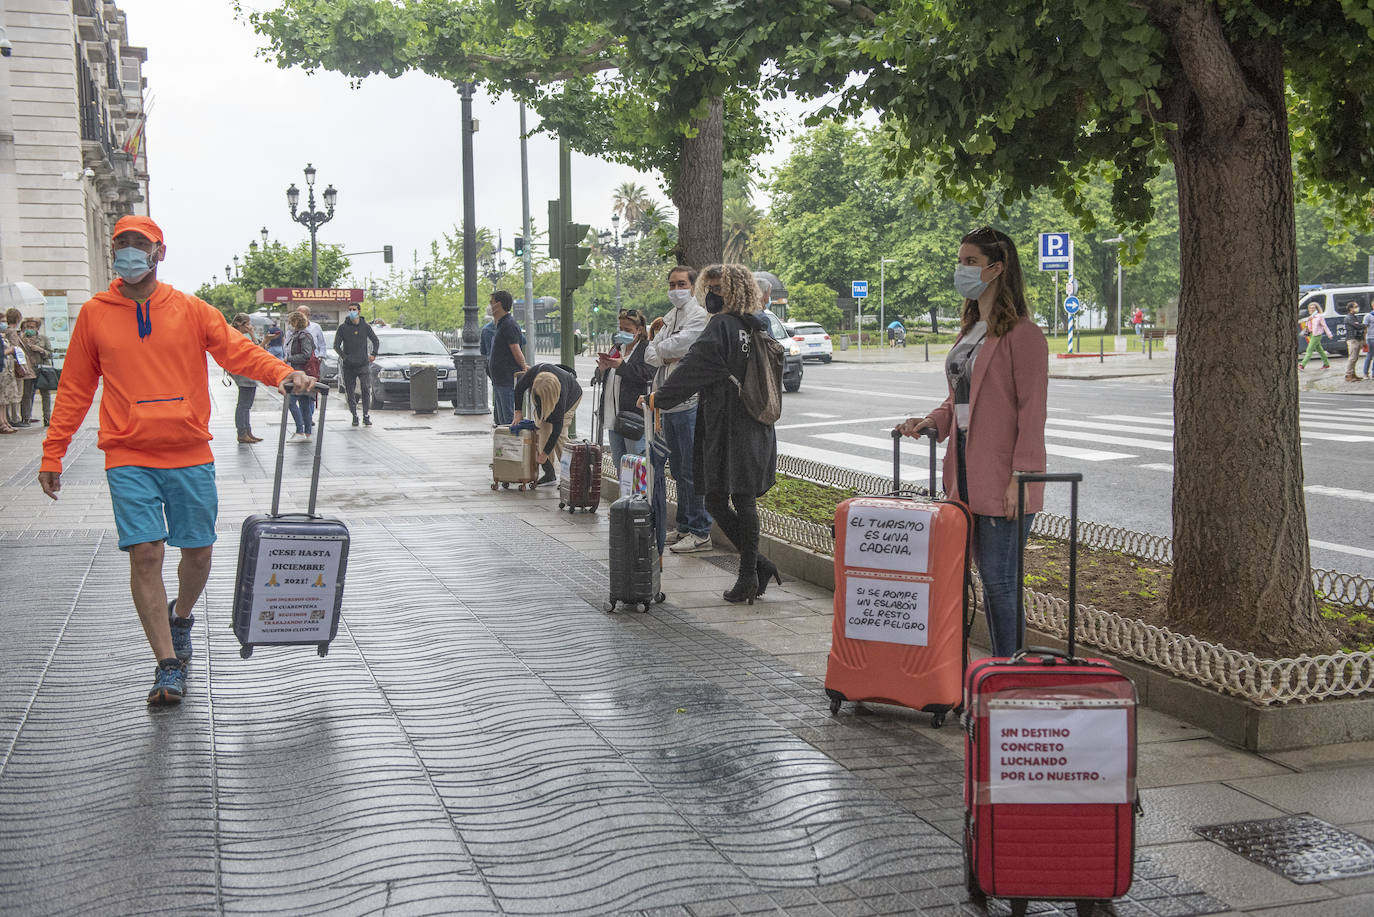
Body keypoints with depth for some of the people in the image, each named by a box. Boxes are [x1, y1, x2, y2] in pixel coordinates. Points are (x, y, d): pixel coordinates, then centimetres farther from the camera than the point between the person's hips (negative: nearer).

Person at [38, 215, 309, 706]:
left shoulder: (190, 310, 5)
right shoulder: (94, 314, 6)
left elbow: (238, 350, -3)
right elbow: (74, 389, 10)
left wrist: (282, 373, -23)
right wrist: (52, 455, 8)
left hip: (190, 455, 1)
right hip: (129, 458, -1)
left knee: (198, 552, 7)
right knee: (144, 554, -9)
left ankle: (180, 616, 38)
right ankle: (168, 665, -2)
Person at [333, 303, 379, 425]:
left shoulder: (365, 327, 7)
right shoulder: (342, 328, 4)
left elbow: (376, 341, 19)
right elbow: (336, 345, 4)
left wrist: (373, 354, 6)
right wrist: (344, 356, -8)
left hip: (363, 364, -1)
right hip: (348, 366, 1)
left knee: (366, 390, -11)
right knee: (349, 391, 3)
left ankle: (366, 416, -6)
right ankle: (354, 416, 12)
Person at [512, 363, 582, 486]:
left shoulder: (561, 394, -45)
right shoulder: (535, 371, -38)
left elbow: (557, 427, -39)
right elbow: (519, 388, -15)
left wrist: (545, 454, -34)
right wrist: (518, 412, -18)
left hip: (571, 396, -4)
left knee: (560, 434, -19)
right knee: (543, 429, -9)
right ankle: (550, 474, -5)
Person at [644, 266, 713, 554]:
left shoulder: (699, 316, -7)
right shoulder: (670, 317, 19)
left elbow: (676, 344, -18)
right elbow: (650, 353, 13)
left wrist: (659, 349, 2)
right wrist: (666, 357, -7)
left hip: (689, 403, -9)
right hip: (666, 402, 9)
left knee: (692, 470, -6)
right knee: (678, 469, 14)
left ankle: (700, 532, 0)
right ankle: (684, 527, 23)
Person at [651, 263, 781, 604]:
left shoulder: (721, 326, -13)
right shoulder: (760, 327, 11)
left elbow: (692, 369, -14)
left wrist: (657, 398, -6)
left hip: (726, 429, -8)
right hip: (758, 428, 8)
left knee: (716, 500, 0)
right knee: (745, 499, 10)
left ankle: (752, 570, 0)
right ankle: (755, 568, 10)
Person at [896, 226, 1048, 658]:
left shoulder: (1022, 333, -11)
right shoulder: (970, 331, 17)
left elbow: (1032, 410, -15)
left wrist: (1022, 475, -19)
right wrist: (930, 422, 3)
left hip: (1004, 477, -9)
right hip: (968, 471, 9)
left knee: (999, 579, -4)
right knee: (988, 576, 14)